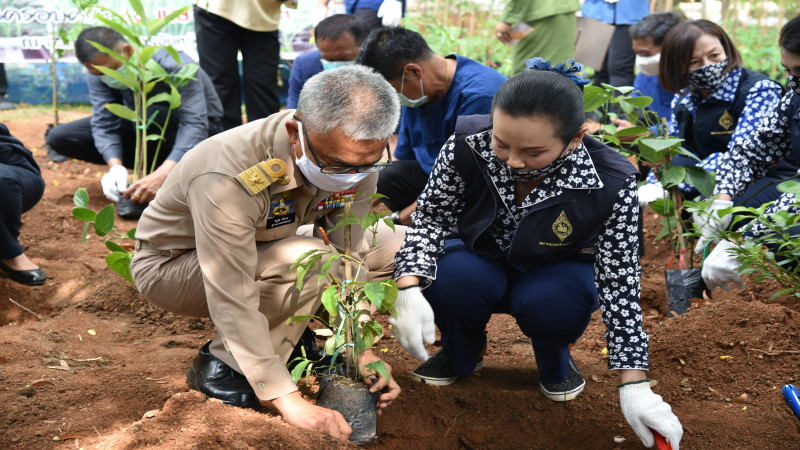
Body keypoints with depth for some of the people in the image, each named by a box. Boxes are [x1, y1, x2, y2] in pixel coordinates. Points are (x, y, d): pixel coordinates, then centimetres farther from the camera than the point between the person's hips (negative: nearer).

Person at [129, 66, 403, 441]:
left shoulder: (358, 159, -20)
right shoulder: (230, 180, -40)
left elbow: (348, 261, -13)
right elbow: (233, 302, -40)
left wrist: (361, 352, -20)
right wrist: (288, 401, -41)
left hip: (261, 250, 7)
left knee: (390, 245, -7)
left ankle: (287, 334, 3)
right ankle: (221, 365, -14)